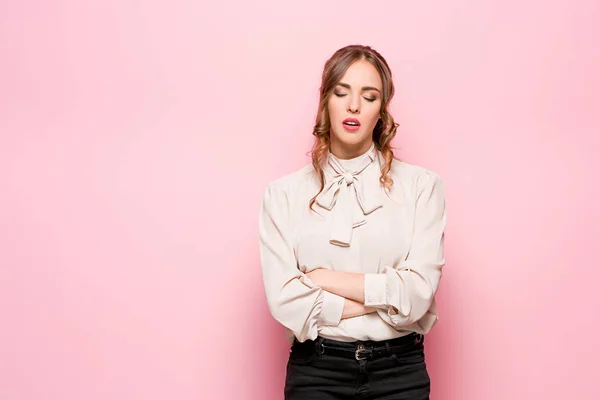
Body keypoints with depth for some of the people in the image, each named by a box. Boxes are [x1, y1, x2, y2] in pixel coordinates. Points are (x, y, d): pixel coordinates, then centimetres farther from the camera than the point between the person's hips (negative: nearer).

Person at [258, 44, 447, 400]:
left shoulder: (421, 185, -3)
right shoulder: (284, 193, -2)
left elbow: (418, 293, -11)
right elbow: (285, 301, -10)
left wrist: (323, 278, -10)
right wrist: (384, 297, -10)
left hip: (400, 371, 1)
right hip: (316, 370, 0)